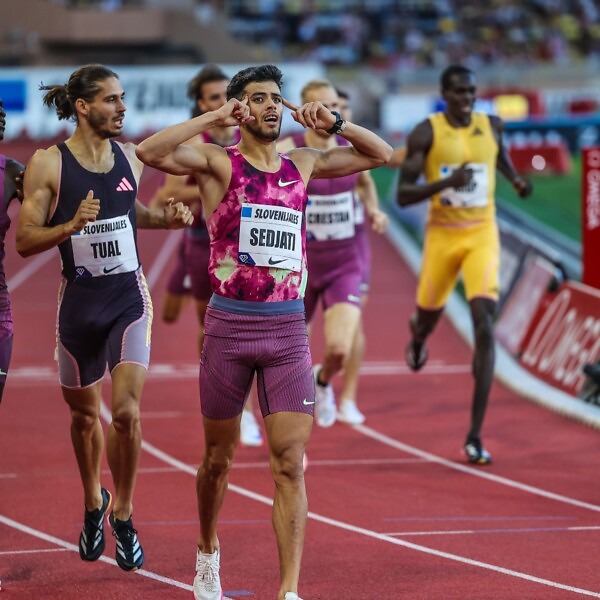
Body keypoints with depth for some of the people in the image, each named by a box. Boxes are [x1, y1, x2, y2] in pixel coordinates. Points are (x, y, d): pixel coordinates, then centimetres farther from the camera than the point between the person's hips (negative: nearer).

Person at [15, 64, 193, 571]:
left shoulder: (130, 158, 2)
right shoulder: (47, 164, -9)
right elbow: (25, 240, -10)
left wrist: (166, 219, 3)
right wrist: (71, 226, -26)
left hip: (129, 296, 1)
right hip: (79, 299, -1)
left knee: (126, 410, -14)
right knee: (84, 412, 14)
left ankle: (123, 515, 5)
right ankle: (93, 502, 41)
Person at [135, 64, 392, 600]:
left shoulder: (302, 165, 10)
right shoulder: (218, 163, -2)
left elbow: (381, 154, 17)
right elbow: (149, 152, -20)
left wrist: (334, 123, 2)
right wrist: (215, 118, -19)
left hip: (288, 329, 2)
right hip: (230, 326, -2)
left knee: (290, 464, -6)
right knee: (219, 456, 12)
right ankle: (208, 553, 38)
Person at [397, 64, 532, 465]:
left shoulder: (492, 127, 0)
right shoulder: (426, 133, -10)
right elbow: (403, 194, -13)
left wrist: (516, 180, 6)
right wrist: (446, 182, -28)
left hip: (482, 236, 0)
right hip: (442, 236, 0)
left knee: (484, 326, -16)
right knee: (429, 318, 19)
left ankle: (475, 436, -15)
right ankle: (418, 334, 64)